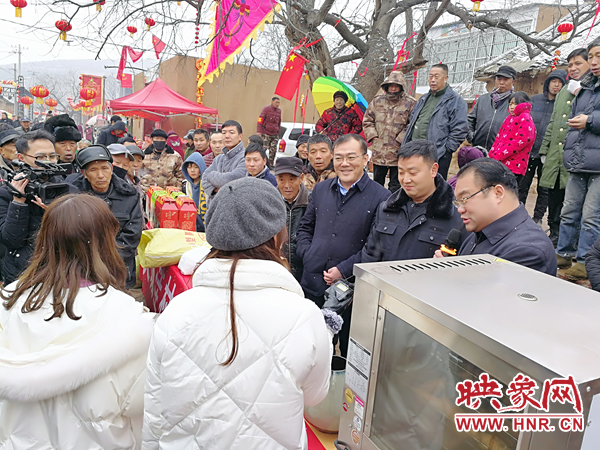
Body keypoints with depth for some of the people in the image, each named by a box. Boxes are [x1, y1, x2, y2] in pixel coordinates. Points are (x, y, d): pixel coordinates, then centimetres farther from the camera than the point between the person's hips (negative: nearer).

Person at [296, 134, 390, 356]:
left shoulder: (380, 197, -7)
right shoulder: (321, 190, 10)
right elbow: (305, 227, 18)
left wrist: (344, 270, -15)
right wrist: (307, 255, 1)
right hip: (313, 286, 4)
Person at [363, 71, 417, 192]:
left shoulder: (410, 104, -5)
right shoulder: (377, 101, 8)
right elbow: (367, 121, 13)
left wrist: (400, 140, -11)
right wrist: (373, 136, 2)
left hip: (398, 152, -3)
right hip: (378, 151, 4)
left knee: (395, 184, 7)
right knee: (377, 182, 16)